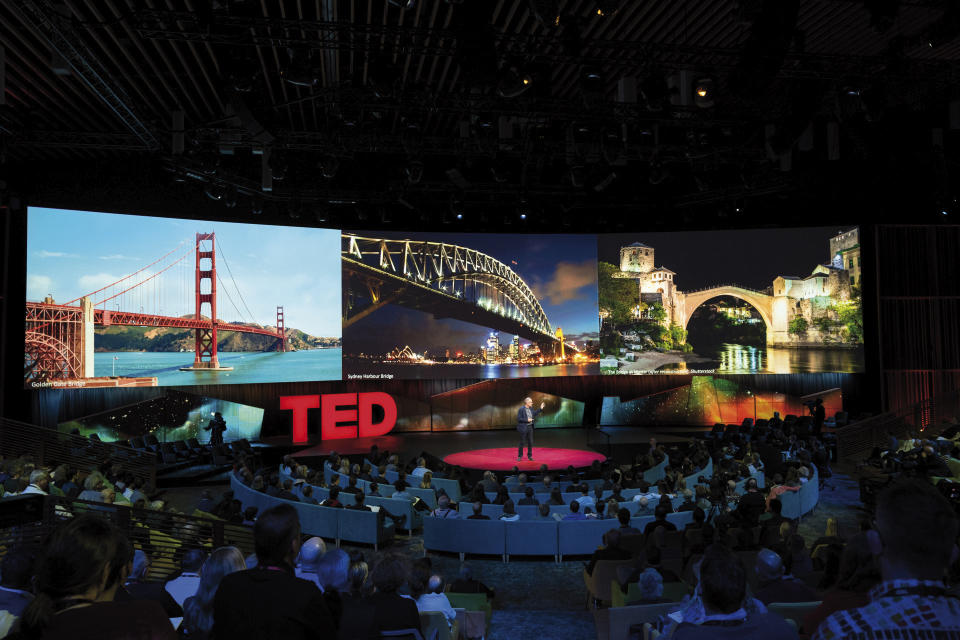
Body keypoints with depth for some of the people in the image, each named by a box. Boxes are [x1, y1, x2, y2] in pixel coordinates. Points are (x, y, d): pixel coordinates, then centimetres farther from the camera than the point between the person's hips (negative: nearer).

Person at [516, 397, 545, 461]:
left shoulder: (531, 408, 7)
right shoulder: (521, 409, -13)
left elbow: (534, 414, 21)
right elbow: (519, 419, -17)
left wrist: (541, 408, 14)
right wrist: (527, 420, -19)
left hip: (530, 427, 6)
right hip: (523, 428, -6)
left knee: (530, 442, 8)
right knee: (522, 442, 2)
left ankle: (530, 456, 19)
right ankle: (520, 456, 12)